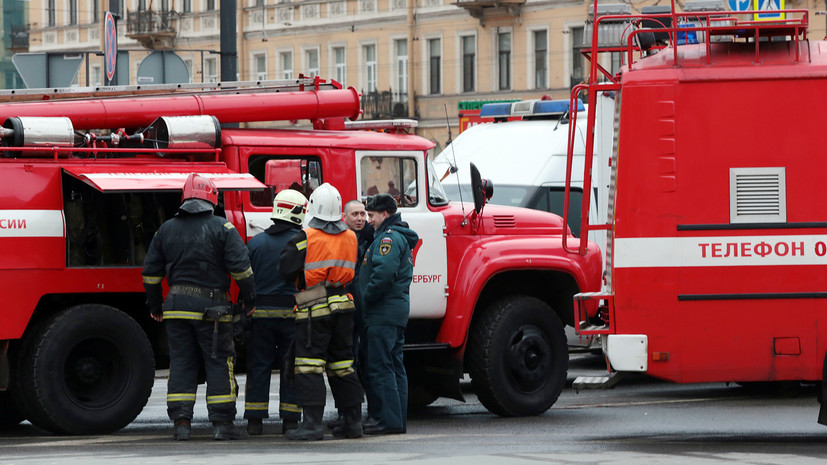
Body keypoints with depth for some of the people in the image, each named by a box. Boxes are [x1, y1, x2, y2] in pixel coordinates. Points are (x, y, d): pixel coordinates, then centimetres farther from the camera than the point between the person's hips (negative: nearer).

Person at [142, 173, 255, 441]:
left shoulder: (167, 229, 10)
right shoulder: (222, 229, -3)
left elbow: (151, 271, 13)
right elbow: (240, 267, -9)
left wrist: (155, 306, 22)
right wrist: (249, 299, 1)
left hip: (177, 306, 4)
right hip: (211, 307, -3)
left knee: (181, 362, 6)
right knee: (218, 362, 1)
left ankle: (181, 422, 0)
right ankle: (222, 423, -1)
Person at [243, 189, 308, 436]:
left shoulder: (256, 242, 5)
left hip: (260, 313, 2)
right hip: (291, 313, -2)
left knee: (258, 366, 7)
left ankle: (255, 419, 5)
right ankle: (290, 420, 4)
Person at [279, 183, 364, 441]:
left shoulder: (306, 238, -10)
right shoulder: (350, 238, 9)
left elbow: (286, 269, -9)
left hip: (315, 310, -6)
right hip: (343, 306, 6)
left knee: (309, 367, -4)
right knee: (342, 365, 14)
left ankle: (312, 423, -11)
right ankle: (353, 421, 15)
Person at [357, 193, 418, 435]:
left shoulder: (389, 237, -13)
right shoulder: (402, 237, 21)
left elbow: (384, 273, -26)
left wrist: (366, 299, -15)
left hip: (384, 313, -11)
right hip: (397, 311, 11)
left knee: (379, 367, -10)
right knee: (394, 366, 12)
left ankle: (390, 420, -13)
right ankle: (398, 420, 13)